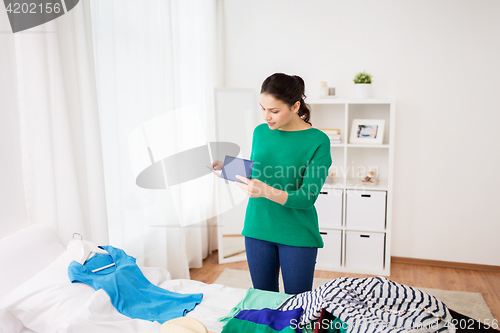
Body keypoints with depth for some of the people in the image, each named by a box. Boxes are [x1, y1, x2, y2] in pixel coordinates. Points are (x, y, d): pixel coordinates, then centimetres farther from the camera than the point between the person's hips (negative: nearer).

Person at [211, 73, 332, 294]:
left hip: (296, 235, -4)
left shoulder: (317, 141, -13)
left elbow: (307, 198, -17)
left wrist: (266, 191, -31)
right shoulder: (260, 132, 3)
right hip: (258, 229, 4)